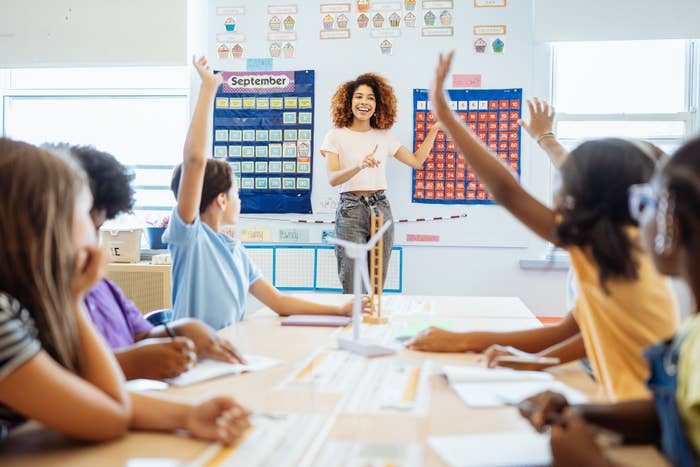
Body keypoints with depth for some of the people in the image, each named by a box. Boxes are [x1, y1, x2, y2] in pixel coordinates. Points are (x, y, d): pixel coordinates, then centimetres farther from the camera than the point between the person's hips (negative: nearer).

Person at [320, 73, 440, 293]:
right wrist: (359, 166, -29)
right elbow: (332, 178, -11)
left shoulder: (384, 136, 12)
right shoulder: (336, 136, 1)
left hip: (381, 208, 4)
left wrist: (433, 130, 13)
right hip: (350, 209, -3)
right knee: (351, 289, -6)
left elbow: (416, 160, 17)